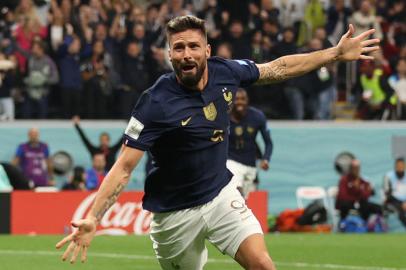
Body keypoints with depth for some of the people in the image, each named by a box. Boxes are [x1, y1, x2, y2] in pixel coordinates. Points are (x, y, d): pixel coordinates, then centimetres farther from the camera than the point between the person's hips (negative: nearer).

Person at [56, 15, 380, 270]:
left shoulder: (225, 72, -9)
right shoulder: (156, 103, -23)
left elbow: (277, 69, 10)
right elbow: (124, 168, -23)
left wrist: (336, 53, 11)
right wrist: (92, 219, -34)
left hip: (222, 194, 4)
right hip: (175, 213, -3)